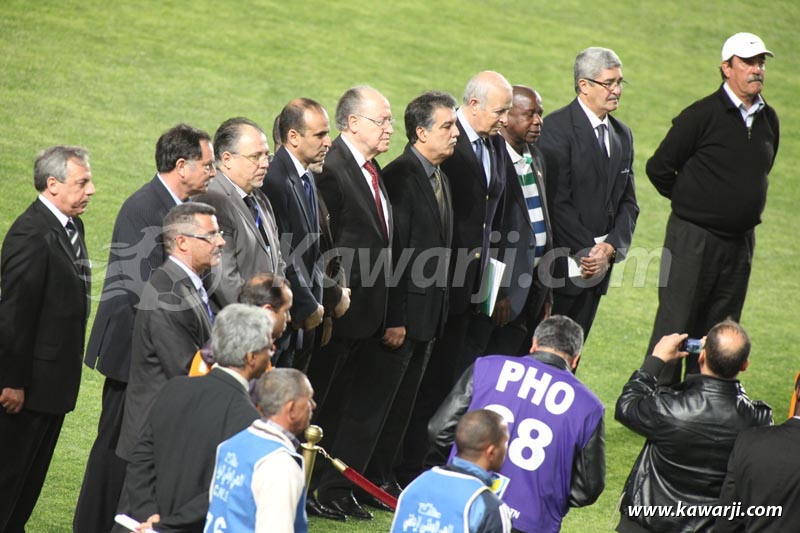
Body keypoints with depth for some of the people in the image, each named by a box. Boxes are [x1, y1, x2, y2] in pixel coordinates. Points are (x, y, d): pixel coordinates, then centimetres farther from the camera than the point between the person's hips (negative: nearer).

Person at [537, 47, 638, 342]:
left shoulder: (622, 135, 14)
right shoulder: (556, 127, -10)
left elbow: (628, 201, 12)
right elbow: (557, 201, -15)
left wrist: (611, 247, -5)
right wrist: (588, 251, -16)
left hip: (597, 265, 7)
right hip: (560, 267, -7)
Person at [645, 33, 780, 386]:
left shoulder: (768, 119, 7)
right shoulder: (702, 115, -12)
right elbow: (659, 167, -6)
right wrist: (689, 203, 4)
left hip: (740, 243, 6)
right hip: (693, 237, -6)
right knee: (675, 328, -3)